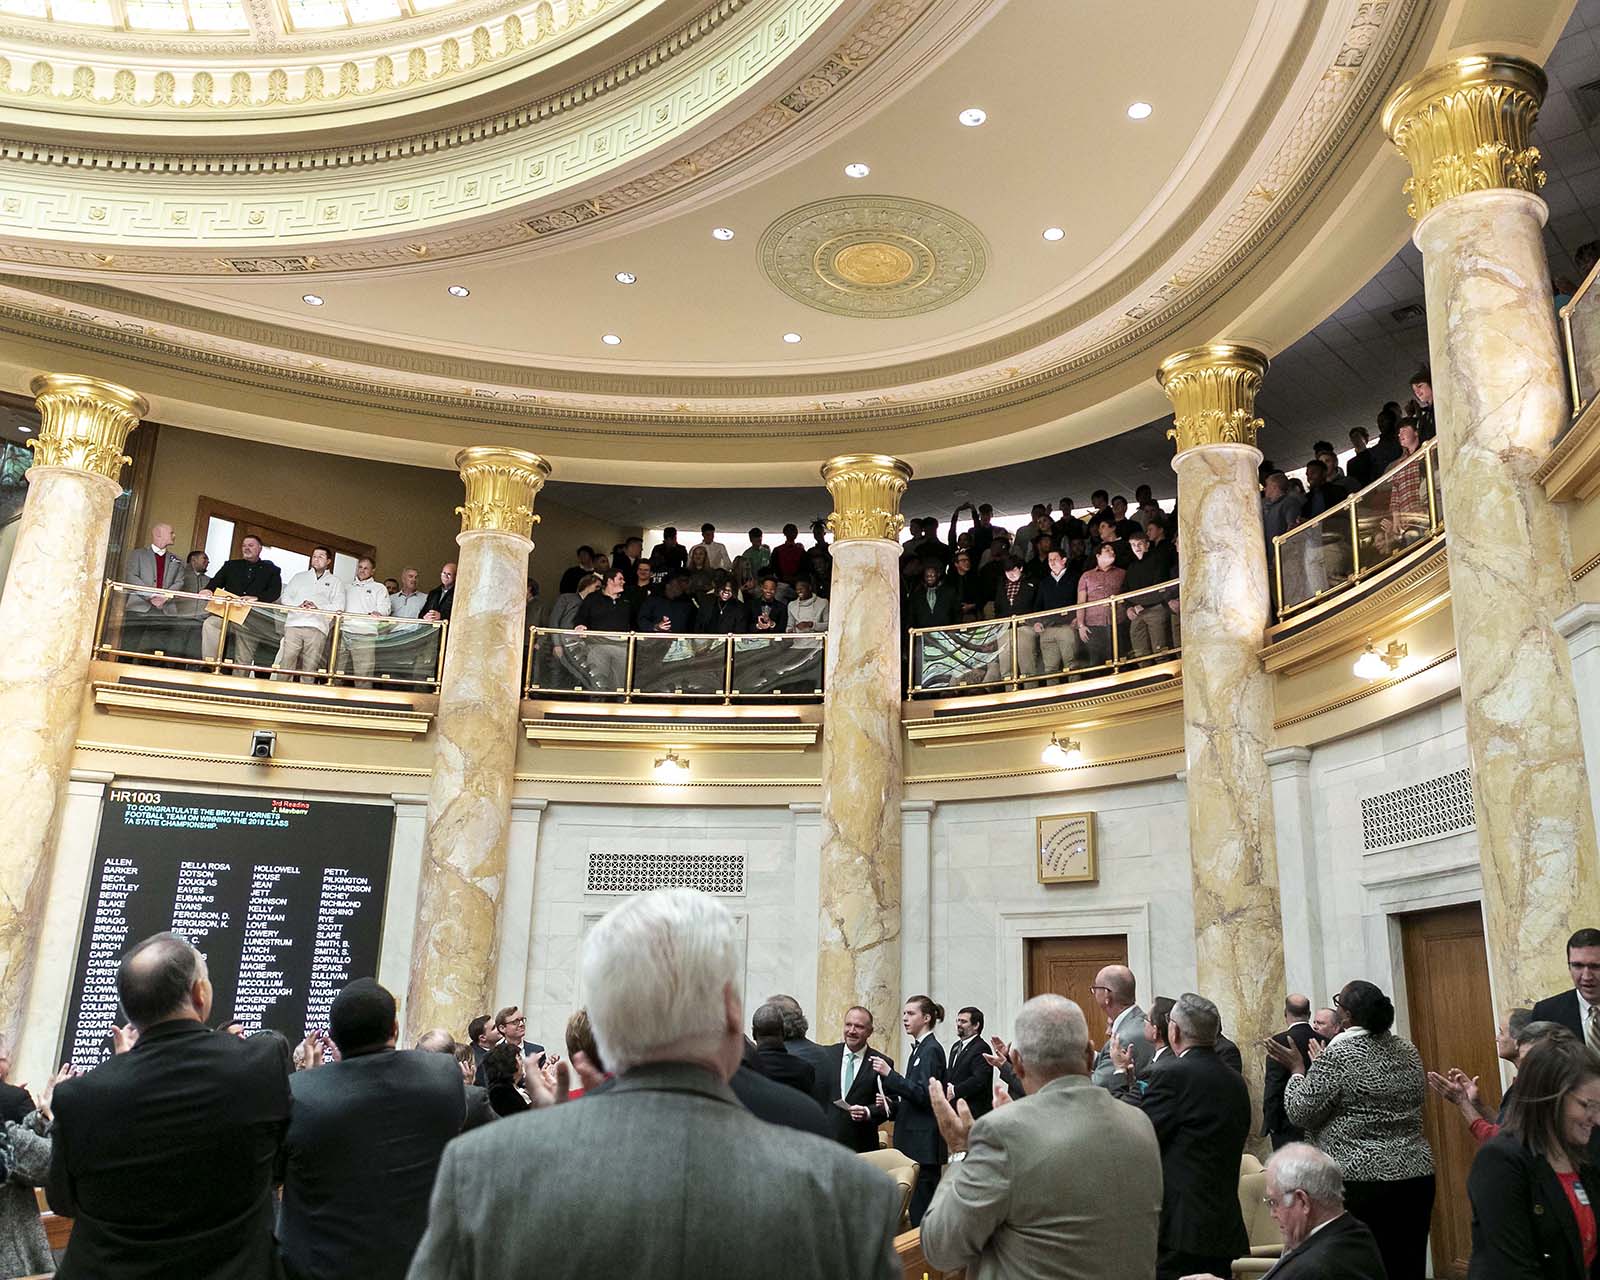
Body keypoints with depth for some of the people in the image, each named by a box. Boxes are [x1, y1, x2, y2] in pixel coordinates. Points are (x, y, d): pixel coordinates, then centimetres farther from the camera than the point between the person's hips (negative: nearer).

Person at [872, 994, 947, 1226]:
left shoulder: (931, 1050, -12)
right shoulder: (919, 1048, 15)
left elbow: (923, 1095, -19)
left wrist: (890, 1074, -21)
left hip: (924, 1139, -9)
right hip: (914, 1137, 9)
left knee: (921, 1207, -6)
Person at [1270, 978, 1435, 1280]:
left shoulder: (1338, 1055, -13)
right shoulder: (1408, 1051, 7)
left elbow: (1302, 1113, -11)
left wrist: (1298, 1069, 5)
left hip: (1359, 1179, -6)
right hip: (1416, 1174, 6)